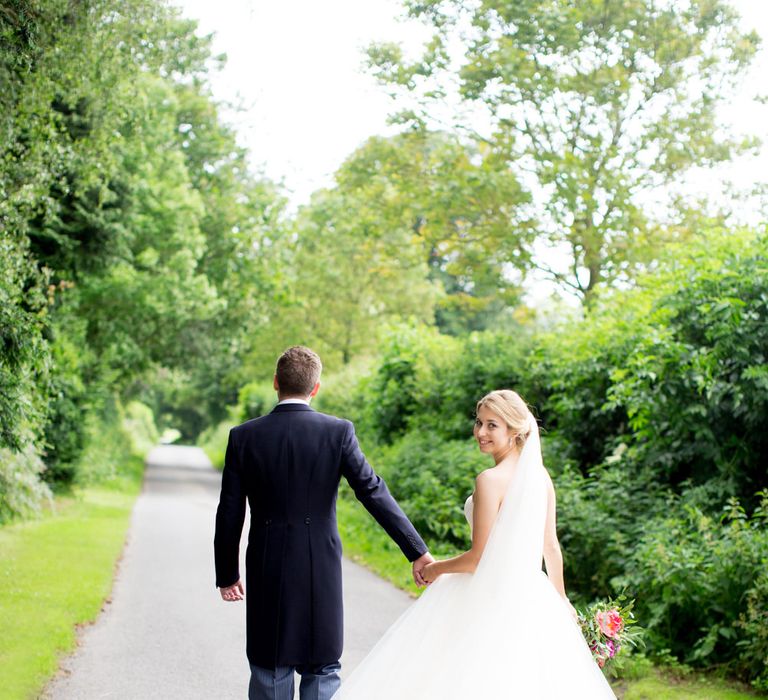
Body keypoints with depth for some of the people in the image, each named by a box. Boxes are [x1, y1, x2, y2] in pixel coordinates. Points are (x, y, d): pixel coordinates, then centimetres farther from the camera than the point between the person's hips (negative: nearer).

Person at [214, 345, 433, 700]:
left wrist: (226, 574, 11)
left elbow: (229, 514, -1)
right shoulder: (338, 431, -7)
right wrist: (417, 551, -8)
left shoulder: (244, 436, -4)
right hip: (321, 570, -1)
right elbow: (374, 493, -11)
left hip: (267, 575, 1)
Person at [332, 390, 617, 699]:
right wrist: (561, 600, 22)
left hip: (492, 600, -7)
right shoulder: (541, 475, 3)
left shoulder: (490, 480, -18)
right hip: (533, 598, 7)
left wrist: (436, 568, 1)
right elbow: (551, 545, 11)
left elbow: (479, 558, -17)